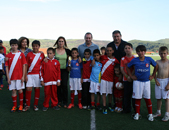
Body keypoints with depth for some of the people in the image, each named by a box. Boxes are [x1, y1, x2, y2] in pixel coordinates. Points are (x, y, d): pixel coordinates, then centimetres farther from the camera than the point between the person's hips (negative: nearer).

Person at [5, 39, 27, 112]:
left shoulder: (21, 54, 0)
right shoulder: (8, 55, 4)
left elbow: (24, 66, 0)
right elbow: (7, 67, 4)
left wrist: (23, 76, -5)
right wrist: (8, 77, -2)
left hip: (19, 76, -1)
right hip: (11, 76, 2)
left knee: (20, 90, 5)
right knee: (13, 90, 7)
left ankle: (21, 105, 19)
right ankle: (14, 106, 19)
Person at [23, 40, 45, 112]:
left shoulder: (42, 54, 4)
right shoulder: (29, 54, 4)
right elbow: (26, 65, 4)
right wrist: (25, 75, -1)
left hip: (38, 74, 0)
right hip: (30, 74, 0)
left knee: (37, 89, 5)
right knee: (28, 89, -2)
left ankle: (35, 105, 18)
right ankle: (27, 105, 12)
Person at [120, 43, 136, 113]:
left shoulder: (135, 58, 0)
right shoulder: (123, 59, 6)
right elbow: (122, 69, 1)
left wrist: (131, 76, -14)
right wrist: (127, 77, -10)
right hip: (126, 79, 2)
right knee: (126, 94, 8)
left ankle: (136, 109, 15)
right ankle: (127, 109, 20)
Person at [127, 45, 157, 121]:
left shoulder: (149, 59, -6)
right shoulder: (134, 60, -6)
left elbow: (156, 66, 10)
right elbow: (127, 67, 8)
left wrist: (153, 76, 7)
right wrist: (131, 76, 2)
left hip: (146, 81, 0)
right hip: (137, 81, 0)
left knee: (148, 98, 7)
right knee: (137, 98, 7)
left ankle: (150, 114, 22)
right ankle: (137, 113, 22)